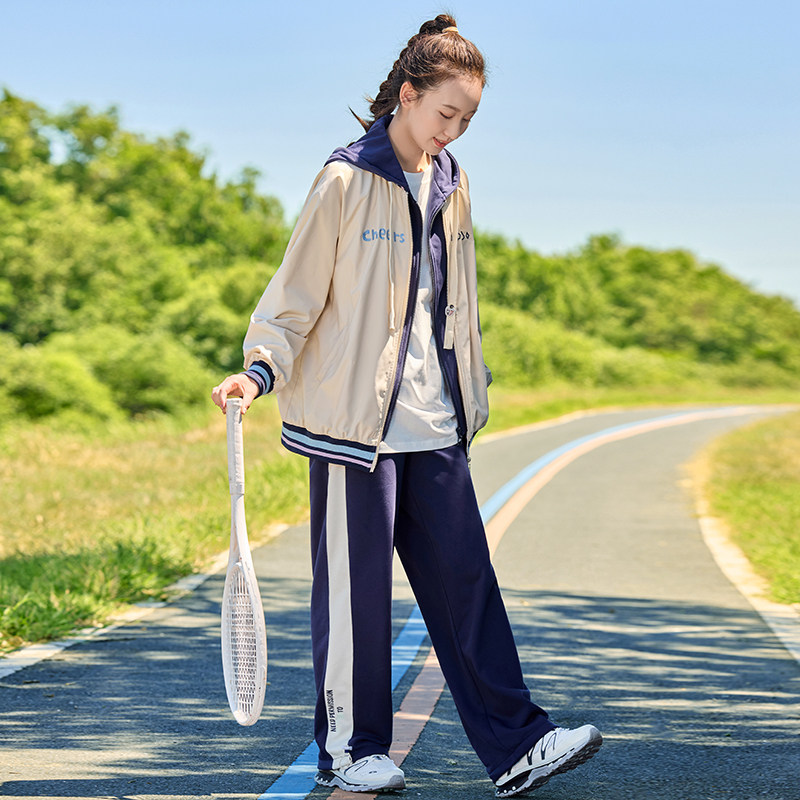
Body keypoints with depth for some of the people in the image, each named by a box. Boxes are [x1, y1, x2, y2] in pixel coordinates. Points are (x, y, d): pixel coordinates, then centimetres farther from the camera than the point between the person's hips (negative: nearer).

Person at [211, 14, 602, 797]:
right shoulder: (346, 181, -8)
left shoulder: (450, 184, 11)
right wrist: (260, 368, -19)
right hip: (355, 419, -6)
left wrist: (472, 396, 23)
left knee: (464, 578, 4)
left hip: (434, 423, 6)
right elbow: (297, 292, -6)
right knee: (355, 585, 1)